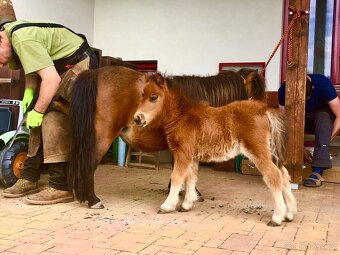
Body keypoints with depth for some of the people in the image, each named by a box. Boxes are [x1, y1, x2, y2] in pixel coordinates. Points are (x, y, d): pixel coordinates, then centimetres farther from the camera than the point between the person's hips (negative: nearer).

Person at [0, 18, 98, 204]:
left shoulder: (22, 39, -29)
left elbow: (51, 79, -31)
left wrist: (37, 111, -20)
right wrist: (29, 91, -3)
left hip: (80, 65, -10)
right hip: (60, 67, 10)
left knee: (53, 120, -19)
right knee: (40, 121, 9)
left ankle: (60, 188, -14)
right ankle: (29, 179, 17)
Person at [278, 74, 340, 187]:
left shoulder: (322, 83, -30)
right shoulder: (284, 89, -26)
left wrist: (325, 143, -35)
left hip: (322, 116, -2)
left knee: (323, 117, -38)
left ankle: (318, 171, -45)